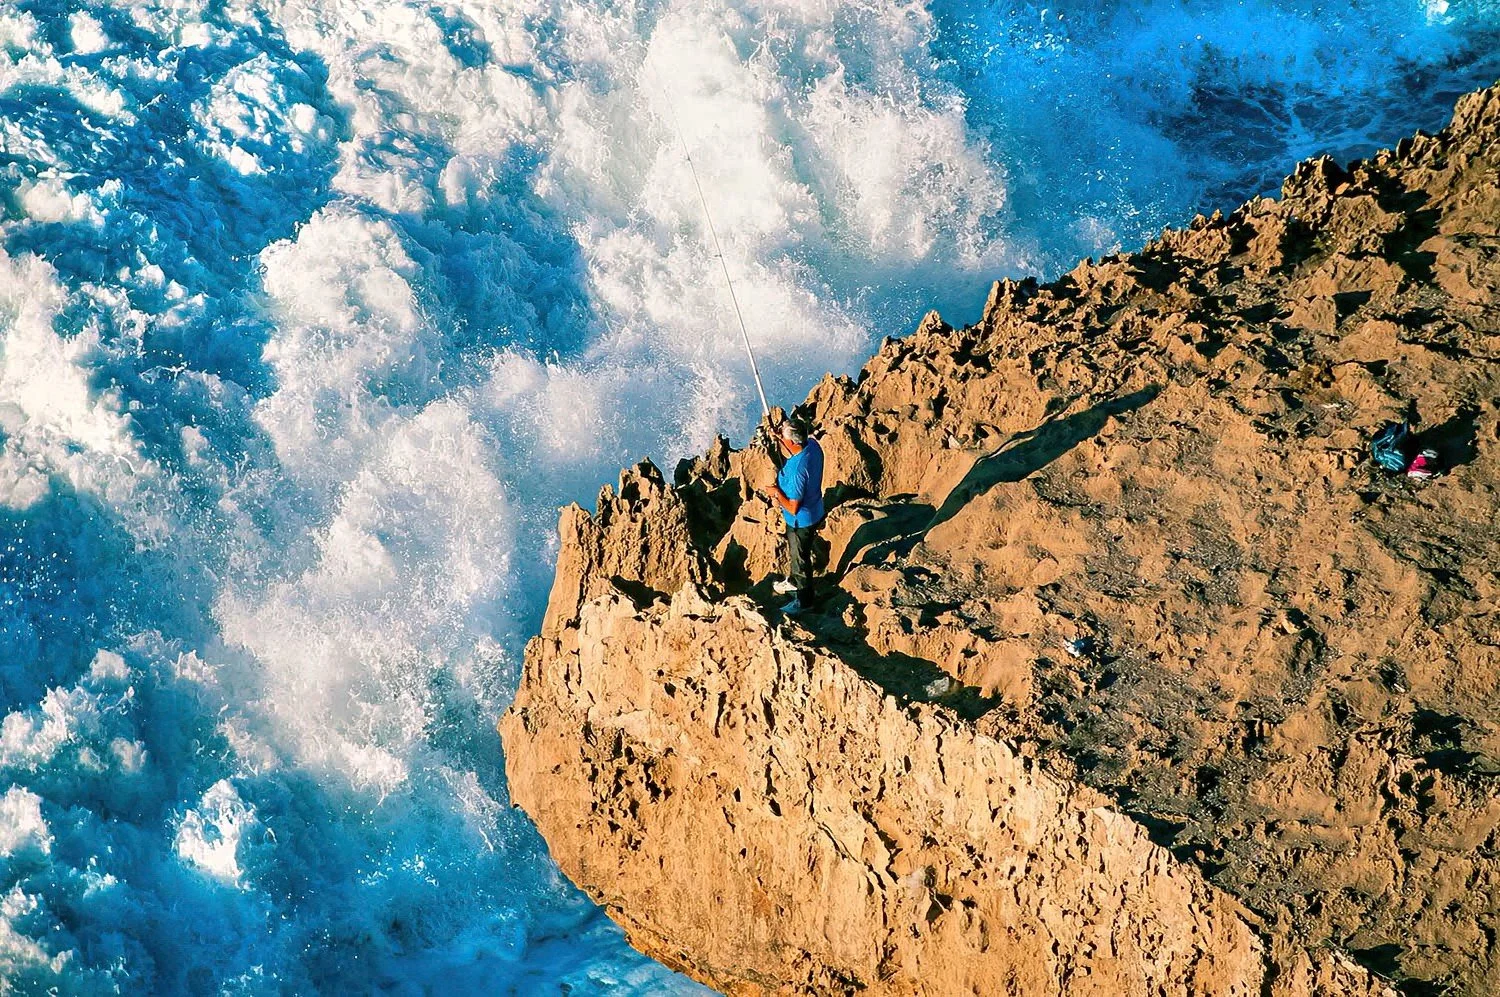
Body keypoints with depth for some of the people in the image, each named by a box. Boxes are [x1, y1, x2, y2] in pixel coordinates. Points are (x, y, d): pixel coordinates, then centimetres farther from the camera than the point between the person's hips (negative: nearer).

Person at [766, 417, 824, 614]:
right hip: (814, 511, 8)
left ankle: (804, 600, 37)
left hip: (801, 521, -8)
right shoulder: (812, 444, -16)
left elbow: (793, 507, -32)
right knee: (794, 552, 32)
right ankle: (794, 581, 57)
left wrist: (777, 493, -15)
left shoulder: (797, 470, -40)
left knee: (800, 558, 16)